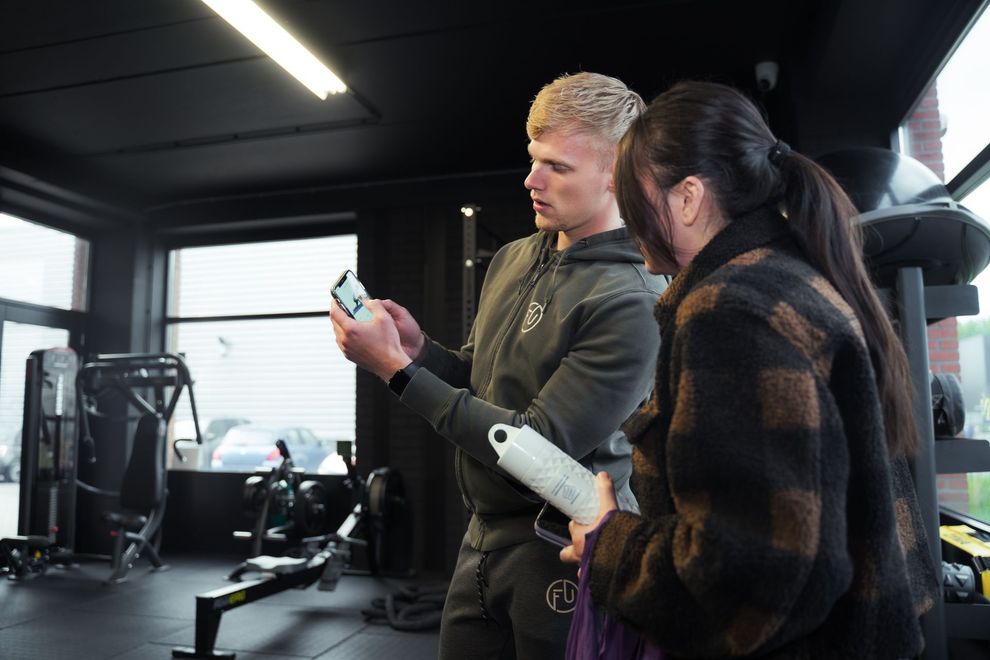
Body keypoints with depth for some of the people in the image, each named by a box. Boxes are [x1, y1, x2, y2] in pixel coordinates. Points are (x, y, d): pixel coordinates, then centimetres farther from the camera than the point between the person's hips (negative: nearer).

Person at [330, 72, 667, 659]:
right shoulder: (512, 260, 3)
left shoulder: (633, 302, -21)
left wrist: (397, 368, -22)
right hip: (482, 543, 7)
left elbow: (537, 447, -24)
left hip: (562, 556, -6)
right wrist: (419, 348, -10)